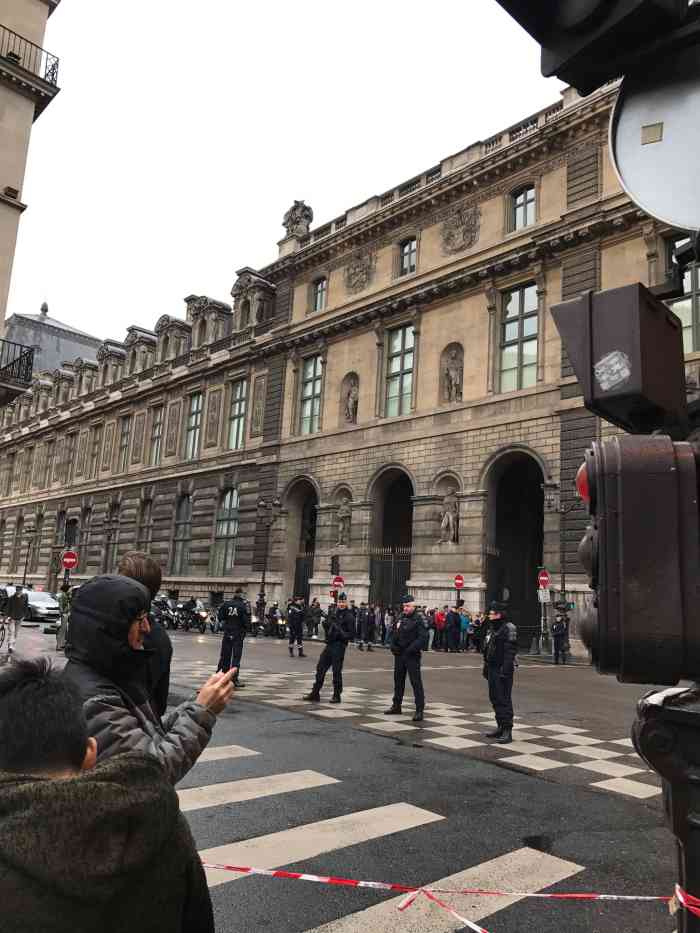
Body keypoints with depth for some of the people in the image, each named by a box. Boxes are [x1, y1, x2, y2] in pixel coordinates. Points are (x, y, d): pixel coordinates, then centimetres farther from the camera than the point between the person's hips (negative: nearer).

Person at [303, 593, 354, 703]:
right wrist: (326, 623, -1)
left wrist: (341, 633, -25)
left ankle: (337, 695, 14)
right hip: (329, 644, 7)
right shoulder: (334, 613, 13)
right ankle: (315, 694, 17)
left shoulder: (349, 617, -7)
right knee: (320, 668, 8)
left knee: (336, 671, 1)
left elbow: (352, 634, -11)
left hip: (339, 646, -7)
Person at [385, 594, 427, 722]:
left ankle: (419, 710, 0)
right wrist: (393, 646, 3)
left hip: (412, 656, -7)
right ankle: (396, 706, 30)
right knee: (398, 680, 17)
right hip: (399, 655, 7)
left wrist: (411, 649, -21)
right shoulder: (401, 619, 12)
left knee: (416, 682, -5)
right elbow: (394, 634, 19)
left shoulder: (418, 620, -9)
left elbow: (422, 638, -17)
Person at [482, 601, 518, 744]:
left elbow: (510, 652, -19)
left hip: (502, 670, -10)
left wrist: (505, 670, -23)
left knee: (504, 699, -6)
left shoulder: (509, 629, -13)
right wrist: (486, 667, 20)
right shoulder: (493, 629, 16)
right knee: (494, 698, 14)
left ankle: (507, 731, 0)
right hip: (493, 669, 10)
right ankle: (500, 727, 26)